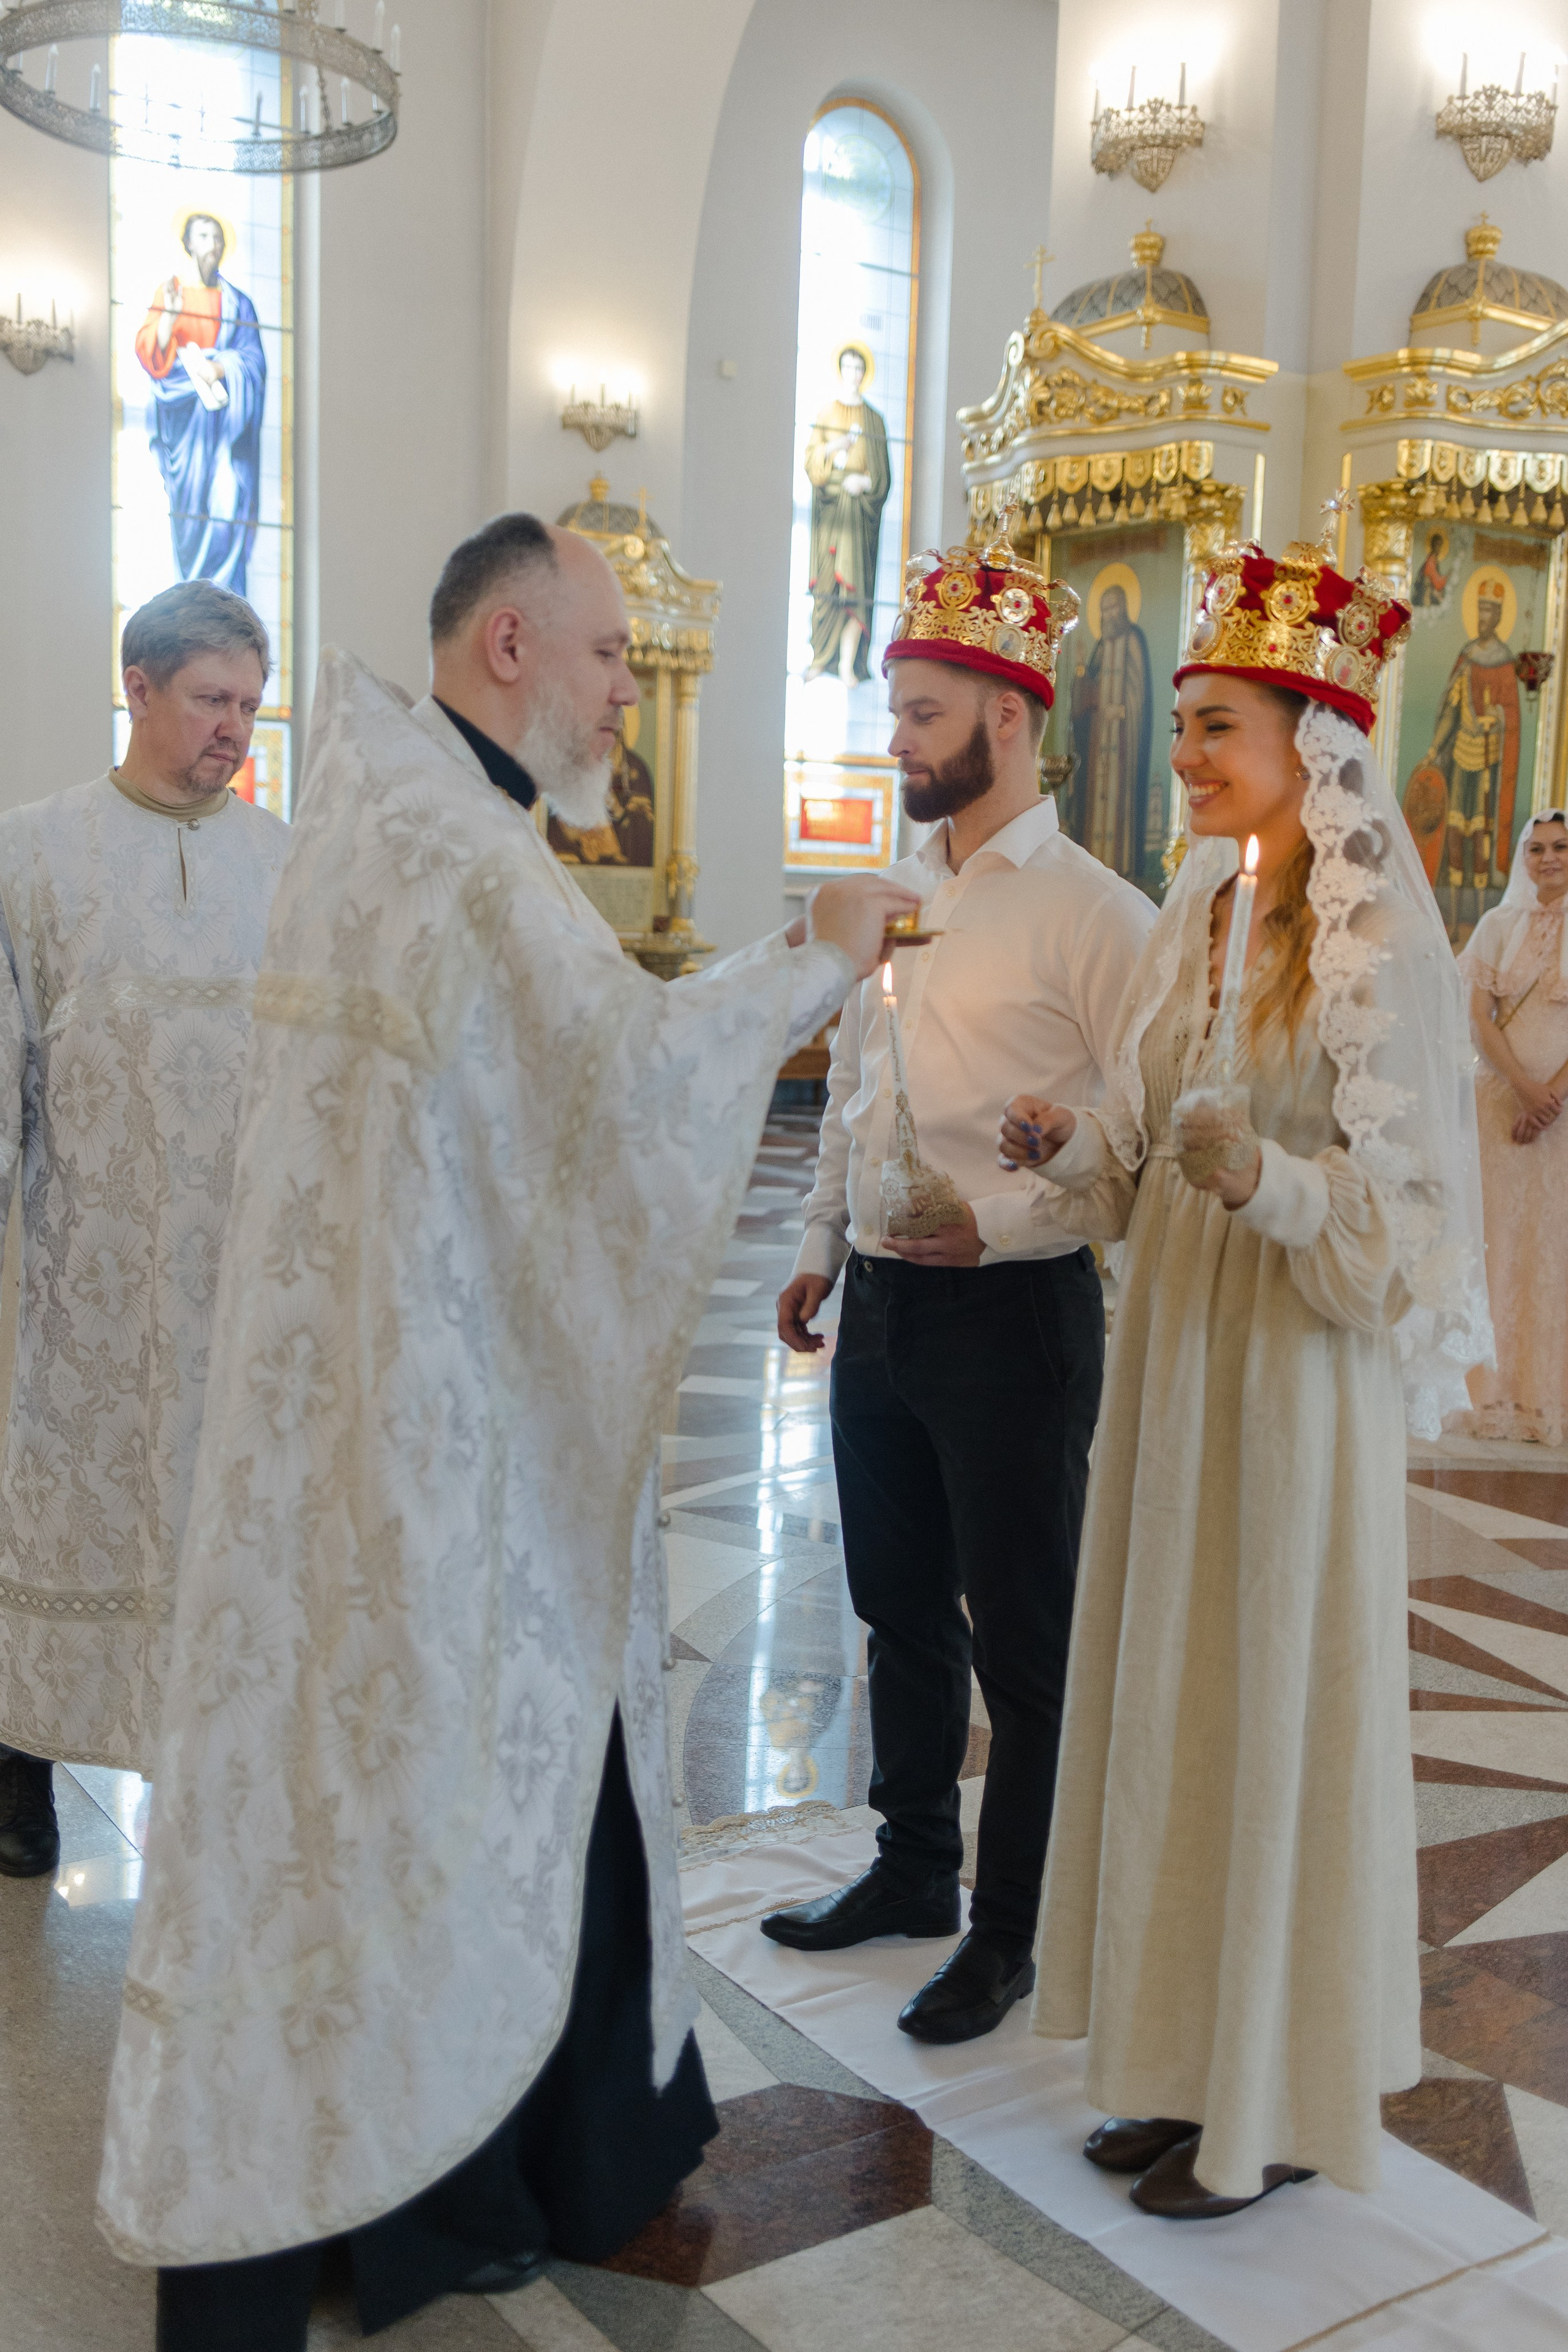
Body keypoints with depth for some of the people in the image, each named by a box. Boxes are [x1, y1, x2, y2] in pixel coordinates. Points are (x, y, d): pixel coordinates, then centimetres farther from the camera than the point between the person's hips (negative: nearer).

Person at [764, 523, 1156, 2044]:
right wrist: (820, 1247, 15)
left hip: (1011, 1310, -7)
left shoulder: (1090, 912, -12)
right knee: (900, 1610, 19)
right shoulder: (892, 896, 11)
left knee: (1023, 1637, 7)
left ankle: (1012, 1932, 24)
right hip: (878, 1306, 7)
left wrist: (1004, 1224, -23)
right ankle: (913, 1870, 38)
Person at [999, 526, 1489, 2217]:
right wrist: (1073, 1145, -7)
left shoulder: (1377, 943, -13)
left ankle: (1274, 2100, 24)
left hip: (1300, 1366, -7)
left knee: (1272, 1712, 4)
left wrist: (1269, 1178, -32)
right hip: (1171, 1343, 7)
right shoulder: (1194, 916, 9)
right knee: (1163, 1694, 14)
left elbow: (1404, 1206, -15)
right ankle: (1183, 2056, 32)